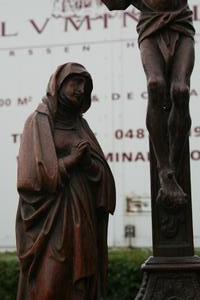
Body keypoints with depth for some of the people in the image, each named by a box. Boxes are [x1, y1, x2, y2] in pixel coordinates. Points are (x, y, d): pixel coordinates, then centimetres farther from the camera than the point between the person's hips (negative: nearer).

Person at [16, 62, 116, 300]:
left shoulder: (80, 124, 18)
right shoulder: (38, 121, 1)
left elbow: (101, 173, 10)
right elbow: (32, 173, -10)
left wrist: (87, 160, -9)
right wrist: (71, 161, -7)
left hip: (82, 219, 6)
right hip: (51, 217, -5)